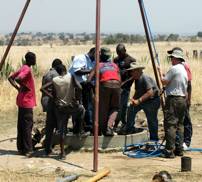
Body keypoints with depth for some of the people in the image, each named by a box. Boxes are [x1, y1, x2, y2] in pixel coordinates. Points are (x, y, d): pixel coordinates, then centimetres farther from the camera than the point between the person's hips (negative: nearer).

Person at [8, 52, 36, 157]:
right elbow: (17, 79, -31)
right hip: (27, 102, -10)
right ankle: (27, 150, -1)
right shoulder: (27, 69, -16)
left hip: (22, 101, 10)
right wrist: (25, 87, -17)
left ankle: (21, 148, 18)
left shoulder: (23, 68, 13)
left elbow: (10, 78, 17)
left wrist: (18, 88, 8)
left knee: (21, 125, 12)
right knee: (27, 126, -5)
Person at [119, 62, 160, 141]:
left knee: (152, 120, -3)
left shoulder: (145, 78, -24)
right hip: (142, 100, 9)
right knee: (131, 109, 0)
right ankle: (129, 128, 10)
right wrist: (133, 99, -5)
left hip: (152, 100, -9)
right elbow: (137, 91, 15)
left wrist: (139, 101, -31)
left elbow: (150, 92, -31)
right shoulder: (137, 79, 6)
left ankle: (154, 139, 9)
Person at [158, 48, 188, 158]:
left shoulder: (174, 69, -12)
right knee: (180, 124, 13)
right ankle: (179, 149, 15)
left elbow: (164, 81, -9)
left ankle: (169, 151, -9)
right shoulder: (184, 70, 17)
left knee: (170, 125, -7)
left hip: (173, 99, -9)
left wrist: (160, 72, 6)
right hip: (183, 99, 9)